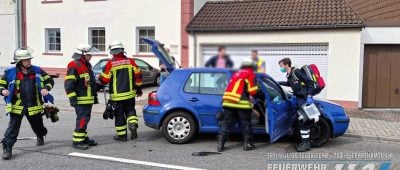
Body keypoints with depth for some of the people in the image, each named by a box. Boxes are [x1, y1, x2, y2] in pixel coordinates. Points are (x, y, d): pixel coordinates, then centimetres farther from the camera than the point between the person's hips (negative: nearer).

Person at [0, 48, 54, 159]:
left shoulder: (37, 71, 1)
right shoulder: (10, 73, -5)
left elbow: (49, 80, 9)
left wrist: (46, 88, -9)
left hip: (34, 106, 2)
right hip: (17, 106, -2)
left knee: (37, 125, 20)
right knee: (13, 127, -8)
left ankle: (40, 137, 51)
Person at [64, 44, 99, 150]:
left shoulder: (87, 65, 17)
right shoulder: (74, 65, -13)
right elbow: (68, 83, -18)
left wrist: (95, 96, 27)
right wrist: (72, 98, -21)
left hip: (89, 99, 9)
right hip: (80, 100, -9)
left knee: (85, 119, 15)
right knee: (82, 119, -10)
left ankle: (84, 138, 26)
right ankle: (77, 141, -3)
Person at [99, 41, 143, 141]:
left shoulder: (110, 64, -9)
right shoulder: (130, 61, 0)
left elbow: (104, 79, -6)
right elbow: (138, 75, 4)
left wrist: (99, 78, 17)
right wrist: (138, 88, 15)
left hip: (116, 95, -2)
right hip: (129, 93, 3)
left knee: (119, 114, 8)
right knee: (130, 110, 19)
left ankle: (122, 135, 14)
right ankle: (133, 125, -5)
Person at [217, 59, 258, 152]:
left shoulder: (235, 74, 26)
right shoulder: (250, 74, 6)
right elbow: (253, 91, -3)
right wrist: (250, 96, 20)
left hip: (228, 100, 5)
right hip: (241, 102, -5)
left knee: (226, 123, 7)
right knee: (246, 123, 9)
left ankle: (220, 144, 3)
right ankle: (247, 144, 15)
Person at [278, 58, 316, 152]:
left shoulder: (297, 72, -16)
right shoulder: (289, 75, 11)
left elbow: (310, 82, -19)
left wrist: (309, 96, -24)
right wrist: (278, 83, 36)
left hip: (305, 99, -9)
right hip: (300, 99, 9)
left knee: (303, 122, -8)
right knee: (302, 121, 12)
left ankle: (306, 144, -2)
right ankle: (305, 142, 19)